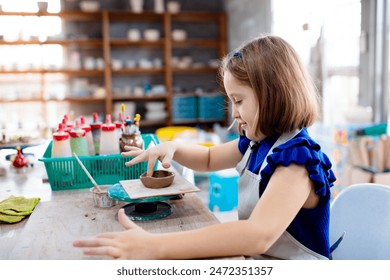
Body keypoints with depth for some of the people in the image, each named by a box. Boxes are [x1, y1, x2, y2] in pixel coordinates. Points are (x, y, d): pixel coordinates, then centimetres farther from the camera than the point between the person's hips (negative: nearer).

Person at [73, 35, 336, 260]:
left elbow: (258, 235, -38)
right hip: (250, 259, 7)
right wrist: (172, 148, -4)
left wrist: (154, 246, -43)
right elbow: (209, 158, 18)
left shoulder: (298, 159, -24)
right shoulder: (255, 142, 2)